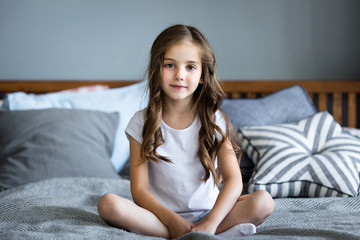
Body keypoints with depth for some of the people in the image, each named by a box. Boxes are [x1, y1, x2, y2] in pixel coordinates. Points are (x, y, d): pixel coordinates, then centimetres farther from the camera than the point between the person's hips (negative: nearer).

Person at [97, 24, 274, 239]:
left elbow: (234, 180, -9)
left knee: (263, 201, -22)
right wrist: (173, 221, -22)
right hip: (161, 216, 1)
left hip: (207, 212, 0)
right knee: (108, 204, -30)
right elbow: (139, 189, -6)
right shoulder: (142, 123, -1)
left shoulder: (214, 120, 0)